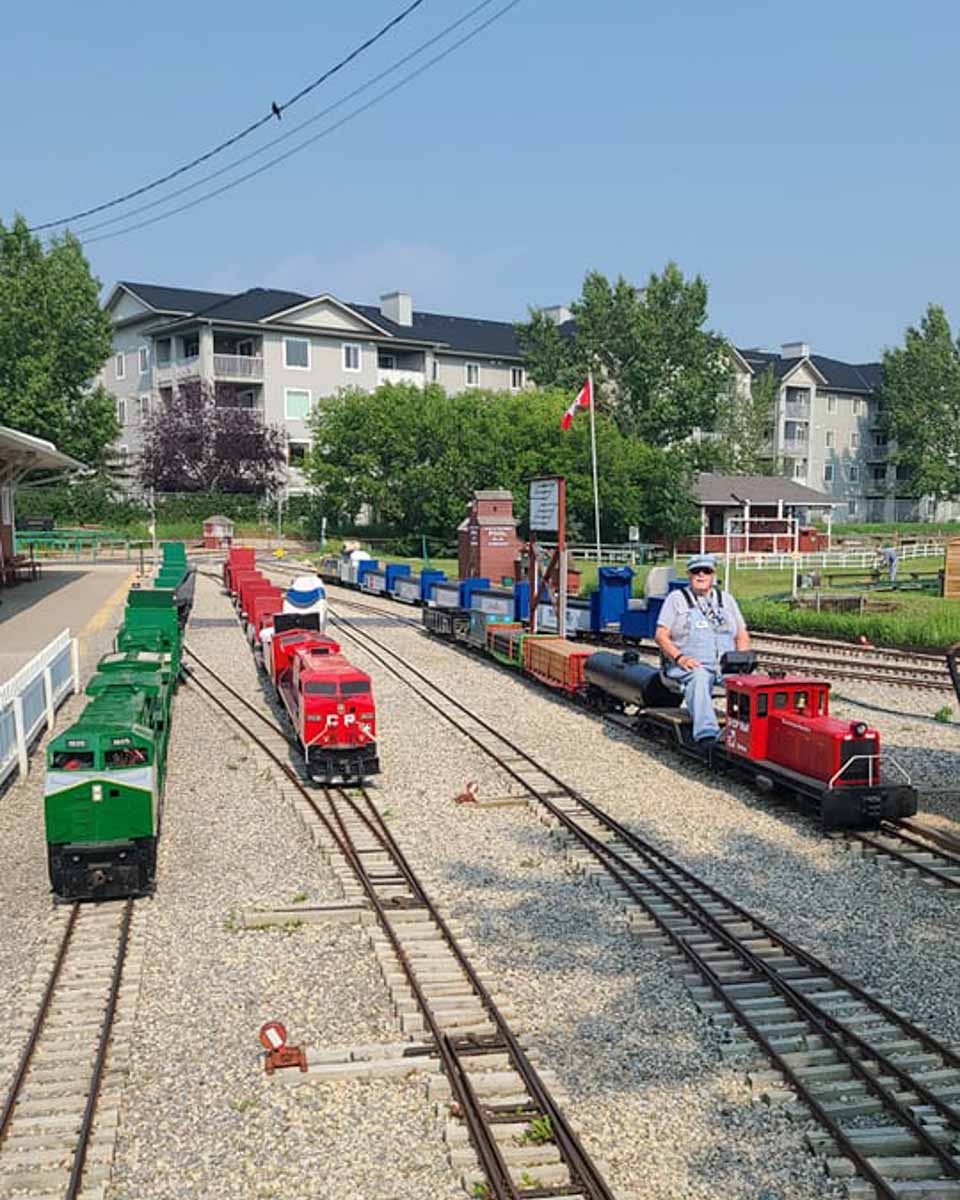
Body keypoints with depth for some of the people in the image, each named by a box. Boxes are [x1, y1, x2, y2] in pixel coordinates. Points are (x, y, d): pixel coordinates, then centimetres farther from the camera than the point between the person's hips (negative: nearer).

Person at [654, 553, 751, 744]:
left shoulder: (726, 599, 24)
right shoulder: (677, 598, 14)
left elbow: (742, 636, 23)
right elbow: (661, 635, 6)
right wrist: (679, 657, -11)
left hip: (726, 664, 3)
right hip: (690, 664, -3)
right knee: (699, 678, -38)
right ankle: (707, 734, -53)